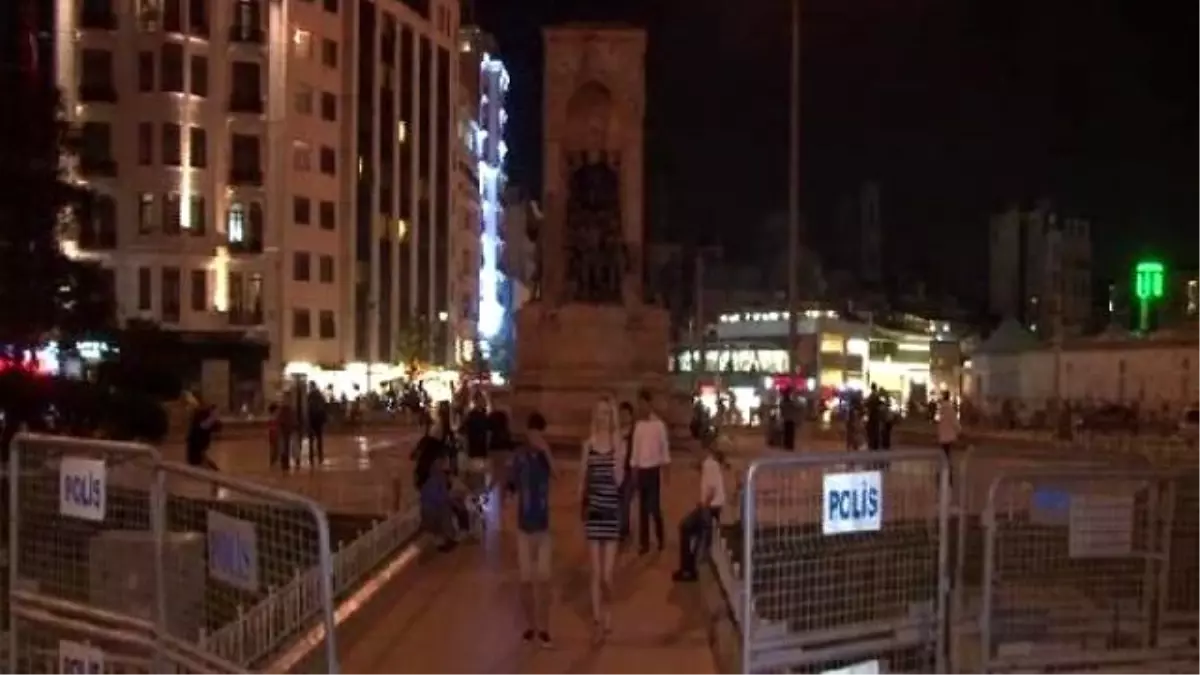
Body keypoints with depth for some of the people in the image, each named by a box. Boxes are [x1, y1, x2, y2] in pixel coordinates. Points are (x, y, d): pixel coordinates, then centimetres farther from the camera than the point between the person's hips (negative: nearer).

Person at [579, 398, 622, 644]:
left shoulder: (618, 443, -3)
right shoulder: (588, 444, 2)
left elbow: (619, 480, -11)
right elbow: (582, 477, 9)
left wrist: (616, 453, -18)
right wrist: (580, 504, 10)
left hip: (612, 508, -1)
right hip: (593, 508, 1)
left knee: (607, 573, 0)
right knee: (595, 571, 5)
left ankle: (607, 610, 27)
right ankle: (597, 619, 15)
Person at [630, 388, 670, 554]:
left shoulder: (659, 424, -5)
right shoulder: (638, 425, 8)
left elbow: (665, 447, -3)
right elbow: (635, 448, 11)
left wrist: (664, 468, -6)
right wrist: (634, 468, 6)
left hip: (654, 469, -4)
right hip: (641, 469, 4)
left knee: (654, 505, -5)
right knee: (642, 507, 6)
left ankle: (660, 538, 15)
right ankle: (644, 542, 11)